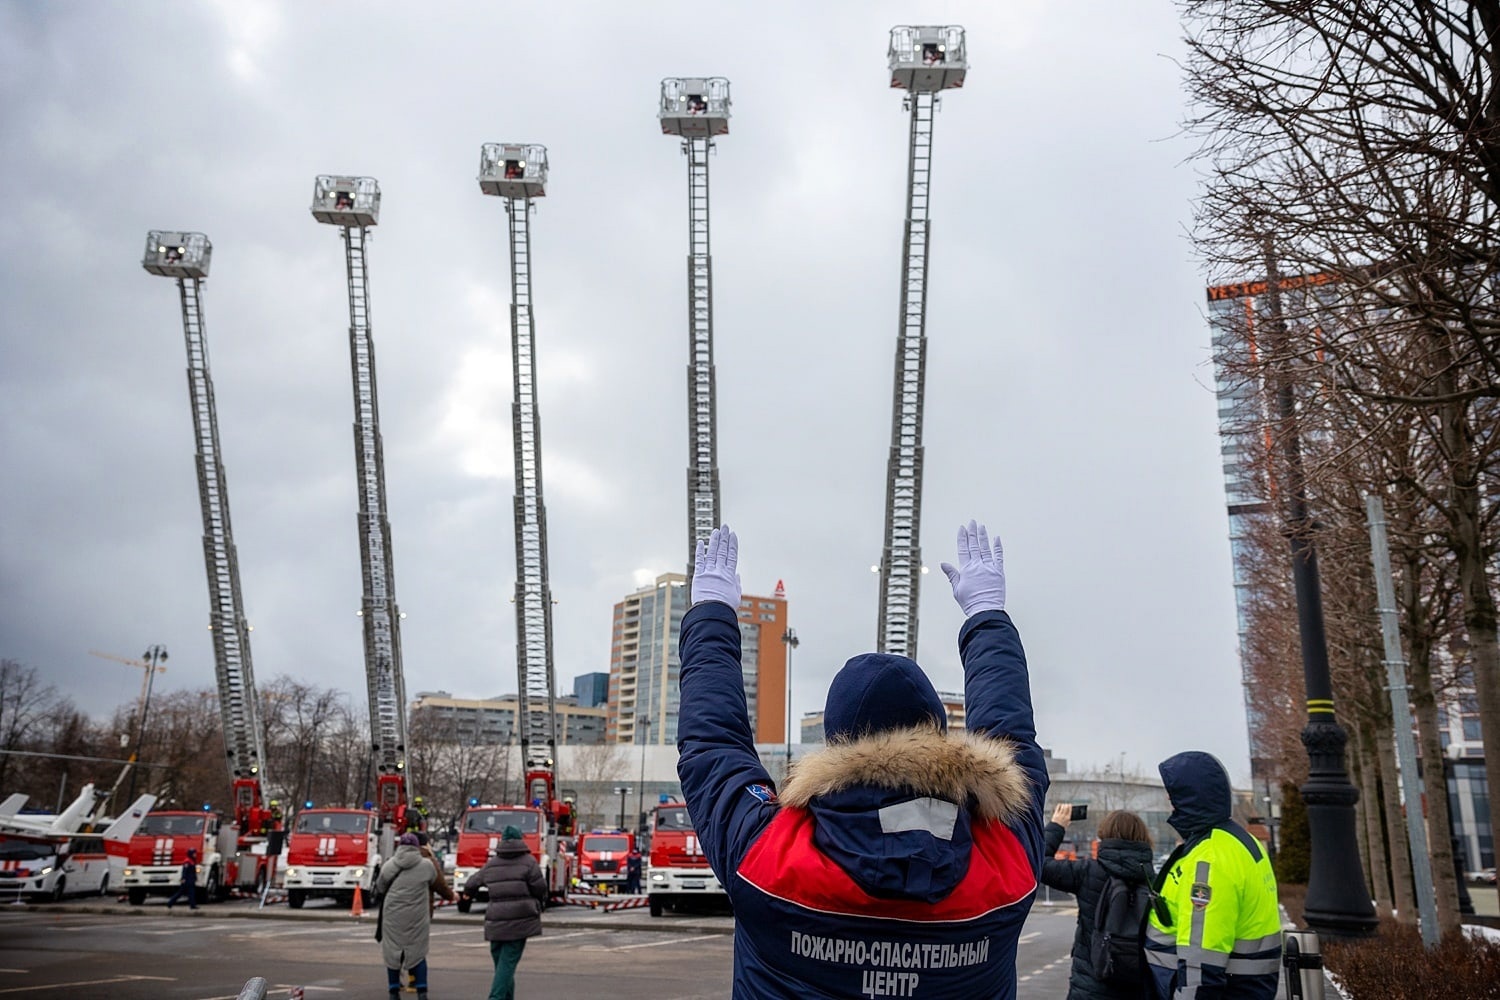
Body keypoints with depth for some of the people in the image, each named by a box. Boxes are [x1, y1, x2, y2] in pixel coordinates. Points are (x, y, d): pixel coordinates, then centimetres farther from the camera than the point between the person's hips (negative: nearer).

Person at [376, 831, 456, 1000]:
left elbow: (380, 886, 16)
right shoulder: (426, 865, 0)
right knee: (418, 953, 10)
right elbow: (440, 885, 16)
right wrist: (450, 895, 36)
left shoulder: (388, 865, 2)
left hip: (393, 916, 1)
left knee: (392, 952, 13)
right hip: (417, 918, 0)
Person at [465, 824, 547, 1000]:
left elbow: (471, 885, 20)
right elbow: (540, 889, -6)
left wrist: (468, 892, 44)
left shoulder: (491, 864, 10)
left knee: (501, 964, 15)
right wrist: (540, 902, 16)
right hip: (520, 920, -4)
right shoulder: (528, 861, -3)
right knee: (508, 964, -5)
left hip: (496, 923, 4)